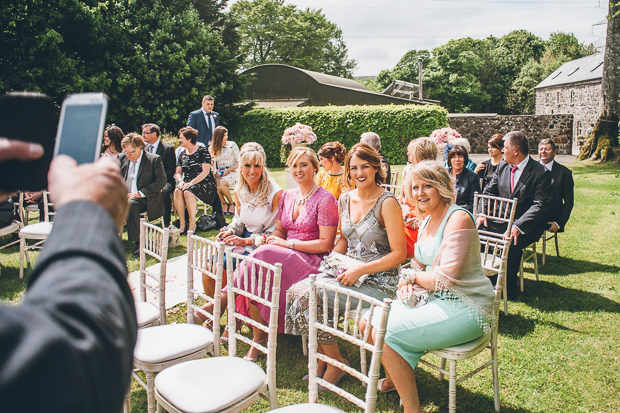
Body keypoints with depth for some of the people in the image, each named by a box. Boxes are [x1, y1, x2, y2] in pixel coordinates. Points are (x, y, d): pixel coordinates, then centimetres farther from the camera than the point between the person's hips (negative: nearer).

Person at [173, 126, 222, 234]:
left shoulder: (202, 150, -3)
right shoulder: (182, 154, 17)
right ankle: (182, 223, -26)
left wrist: (191, 183, -21)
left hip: (205, 183, -5)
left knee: (188, 192, -34)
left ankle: (192, 223, -25)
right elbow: (178, 173, 16)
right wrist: (181, 181, -8)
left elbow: (206, 171, -12)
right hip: (188, 183, 5)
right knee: (177, 191, -27)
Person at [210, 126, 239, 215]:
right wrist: (215, 171, -6)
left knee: (221, 183, -34)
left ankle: (232, 203, -10)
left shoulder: (232, 145, -1)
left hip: (232, 172, -3)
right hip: (219, 173, 3)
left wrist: (228, 171, -13)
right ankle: (224, 203, -13)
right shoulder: (212, 148, 8)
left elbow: (238, 162, -1)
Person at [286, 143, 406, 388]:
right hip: (348, 272, 7)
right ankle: (322, 360, 4)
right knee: (296, 290, -13)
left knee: (310, 297, -22)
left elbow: (398, 254, -15)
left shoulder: (387, 203, -14)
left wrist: (360, 271, -19)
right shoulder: (346, 199, 8)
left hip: (377, 281, -7)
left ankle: (335, 363, 2)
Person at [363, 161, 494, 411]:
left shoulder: (458, 218, -17)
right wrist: (408, 282, -4)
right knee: (368, 322, 3)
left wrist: (412, 277, -6)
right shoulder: (427, 221, 11)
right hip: (434, 300, 9)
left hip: (464, 308, -9)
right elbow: (419, 266, 19)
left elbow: (446, 278, -22)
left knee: (385, 334, -20)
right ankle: (392, 378, 28)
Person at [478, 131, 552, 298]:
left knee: (512, 243, -34)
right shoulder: (502, 166, 8)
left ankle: (509, 288, -13)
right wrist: (482, 214, -7)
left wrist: (518, 226, -30)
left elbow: (541, 205, -18)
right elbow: (489, 191, 12)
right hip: (502, 220, 6)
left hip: (526, 225, -6)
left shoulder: (541, 173, -11)